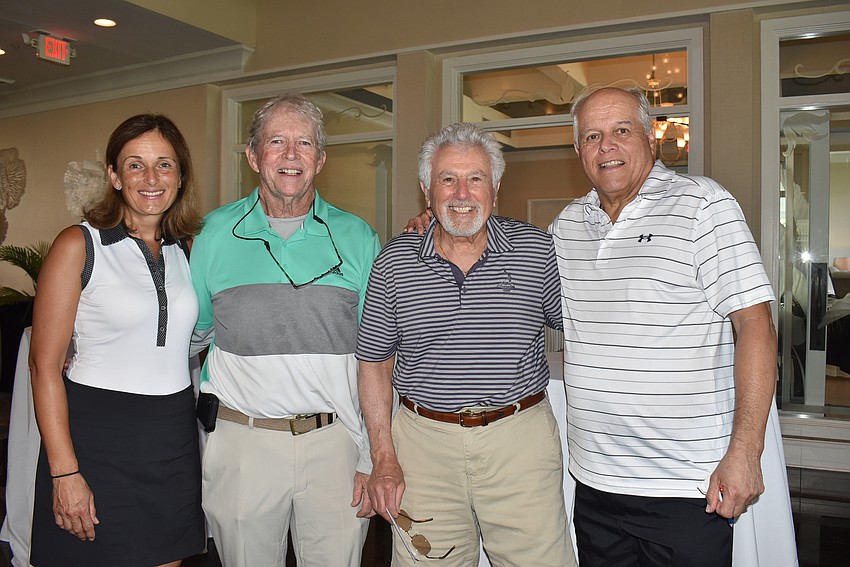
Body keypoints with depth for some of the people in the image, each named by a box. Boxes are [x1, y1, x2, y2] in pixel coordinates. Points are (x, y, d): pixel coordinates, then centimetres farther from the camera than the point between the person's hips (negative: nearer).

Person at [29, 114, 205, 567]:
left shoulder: (183, 250, 8)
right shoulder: (79, 246, -7)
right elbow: (44, 364, -10)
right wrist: (65, 472, -15)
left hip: (174, 438, 5)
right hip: (98, 434, -4)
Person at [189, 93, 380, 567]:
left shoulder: (358, 239, 2)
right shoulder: (215, 233, 2)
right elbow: (190, 336, 14)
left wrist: (373, 457, -2)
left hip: (336, 441, 0)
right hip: (243, 441, 1)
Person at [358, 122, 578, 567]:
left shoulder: (537, 249, -1)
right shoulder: (394, 262, 1)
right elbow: (374, 362, 6)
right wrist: (384, 459, 0)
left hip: (520, 438, 0)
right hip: (424, 441, 1)